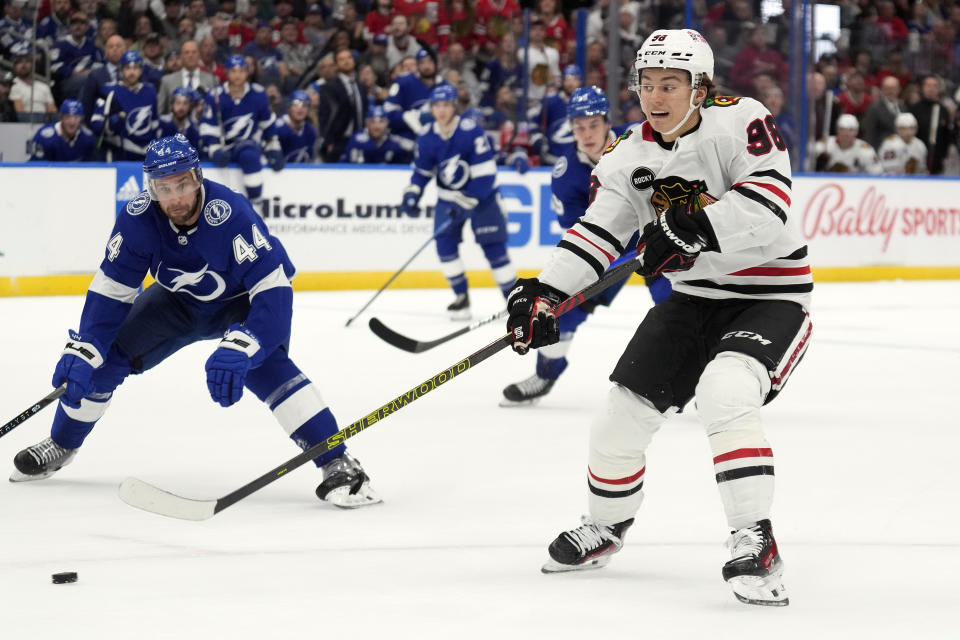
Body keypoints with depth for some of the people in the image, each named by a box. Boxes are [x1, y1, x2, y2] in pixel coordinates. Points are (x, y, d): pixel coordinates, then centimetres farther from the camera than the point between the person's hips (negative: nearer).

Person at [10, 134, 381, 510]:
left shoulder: (229, 213, -38)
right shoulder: (138, 218, -25)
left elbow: (273, 290, -40)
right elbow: (111, 290, -14)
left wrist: (239, 349, -52)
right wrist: (82, 351, -23)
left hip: (240, 301, -5)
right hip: (179, 302, 5)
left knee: (261, 364, -32)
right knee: (106, 355, -4)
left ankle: (337, 465, -31)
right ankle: (62, 445, 22)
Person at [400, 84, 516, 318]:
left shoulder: (471, 131, -23)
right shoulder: (427, 138, -7)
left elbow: (484, 173, -24)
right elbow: (421, 171, 7)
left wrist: (465, 203, -27)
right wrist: (411, 195, -10)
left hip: (481, 195, -4)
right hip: (448, 197, 4)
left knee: (494, 247, -6)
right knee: (445, 244, -9)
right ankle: (461, 298, 4)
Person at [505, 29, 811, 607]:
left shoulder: (741, 122, -18)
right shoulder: (633, 154, 1)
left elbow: (767, 204, -32)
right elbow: (598, 232, 0)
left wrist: (692, 227, -39)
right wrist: (545, 291, -13)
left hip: (772, 296, -7)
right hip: (693, 297, 7)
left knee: (724, 392, -34)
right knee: (623, 412, 6)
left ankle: (755, 542, -28)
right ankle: (605, 527, 34)